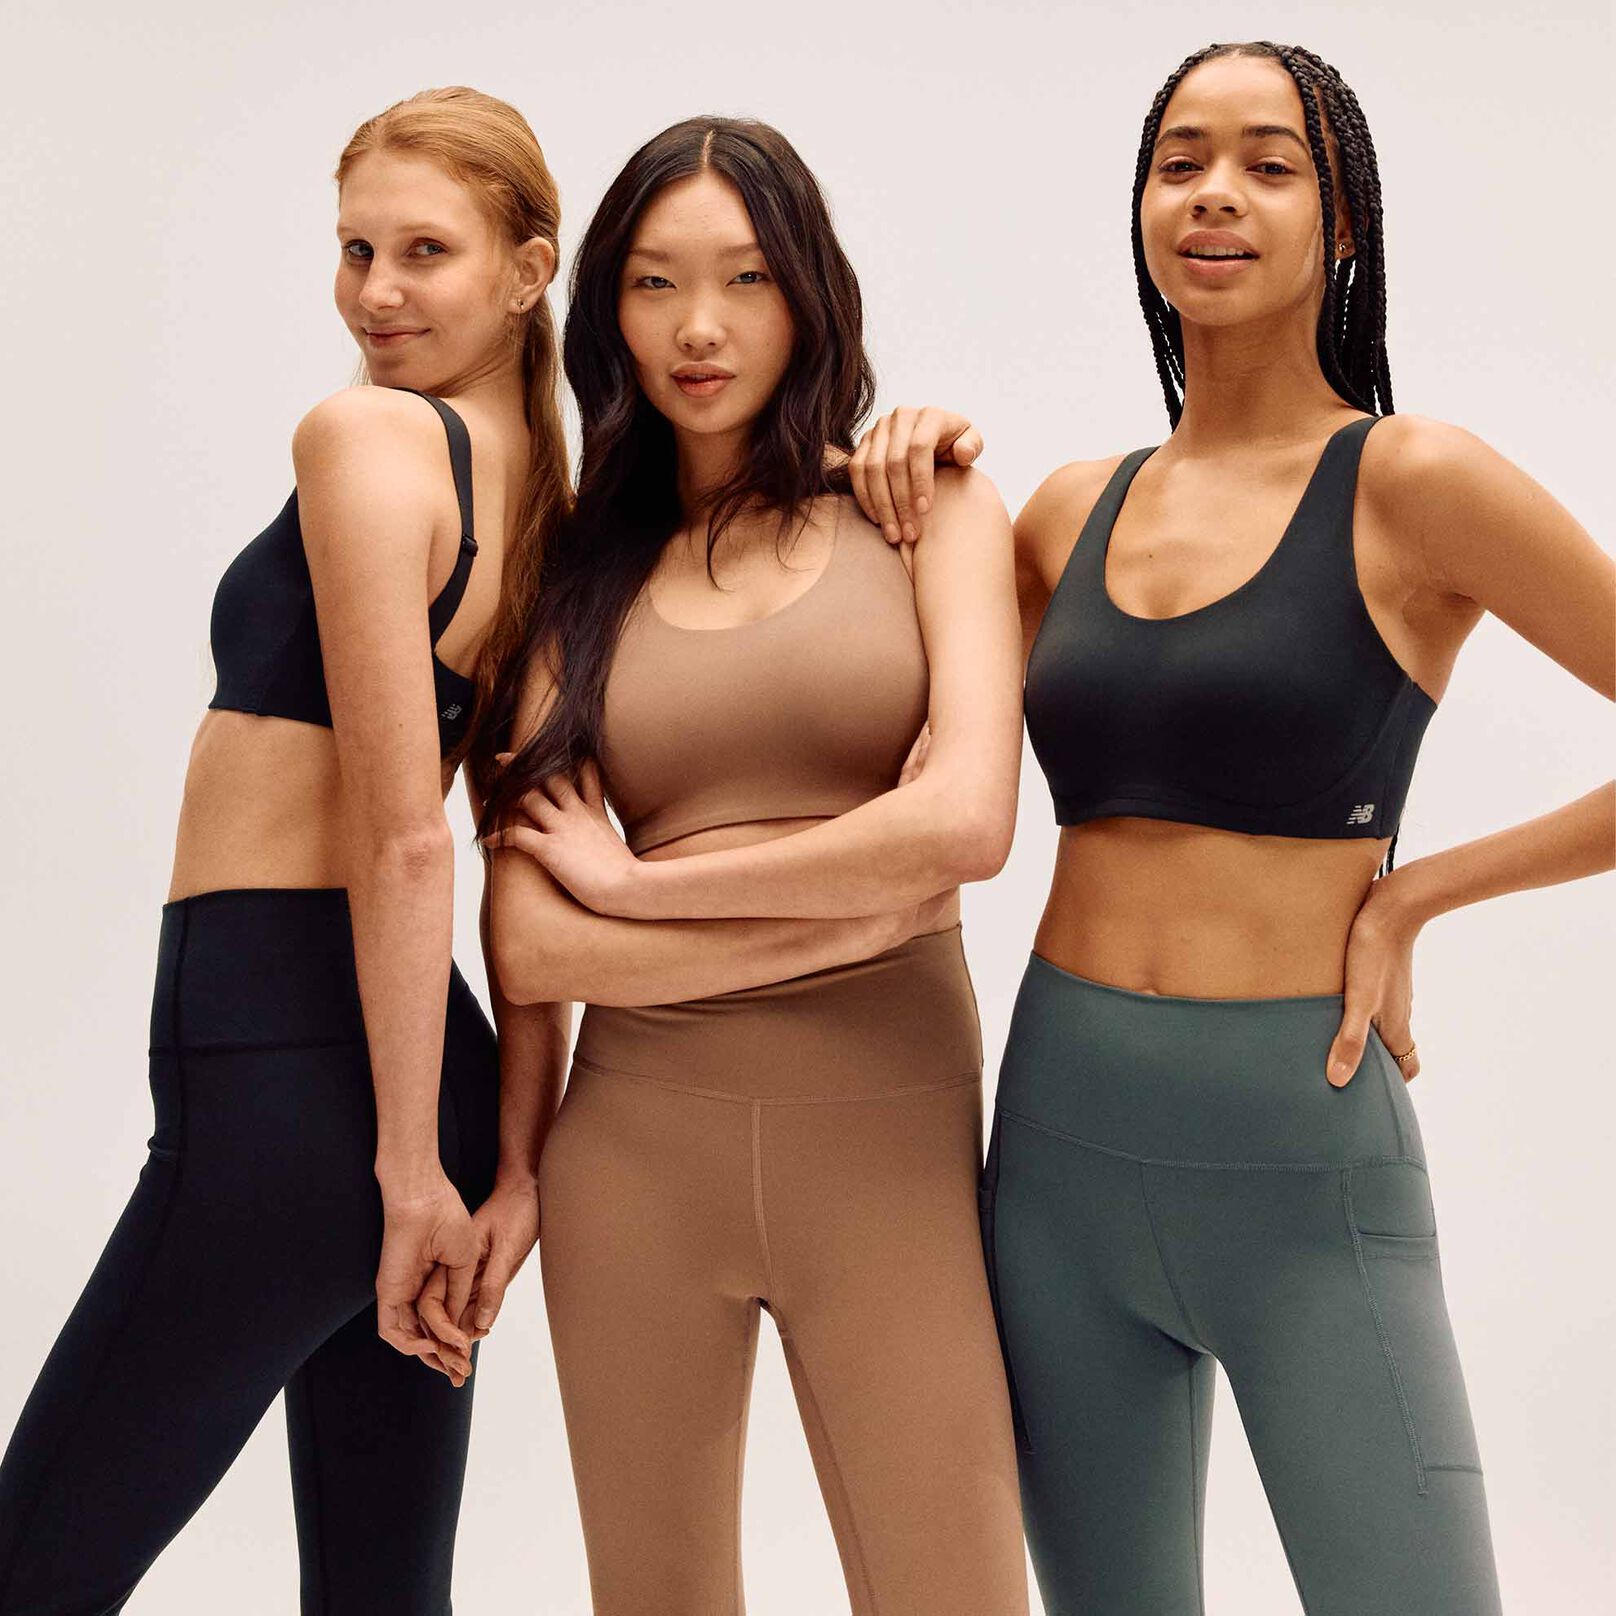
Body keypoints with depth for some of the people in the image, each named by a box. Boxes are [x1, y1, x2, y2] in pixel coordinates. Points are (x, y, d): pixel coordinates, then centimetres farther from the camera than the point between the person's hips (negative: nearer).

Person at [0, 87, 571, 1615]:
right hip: (422, 1062, 9)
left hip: (279, 1064, -8)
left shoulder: (363, 436, -12)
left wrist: (410, 1168, -15)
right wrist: (513, 1167, 7)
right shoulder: (550, 503, 13)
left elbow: (403, 833, -18)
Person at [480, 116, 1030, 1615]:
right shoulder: (582, 574, 7)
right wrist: (855, 903, -10)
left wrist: (629, 879, -7)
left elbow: (967, 818, -14)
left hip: (888, 1143, -2)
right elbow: (528, 945, -4)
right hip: (635, 1145, 2)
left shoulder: (928, 508, 3)